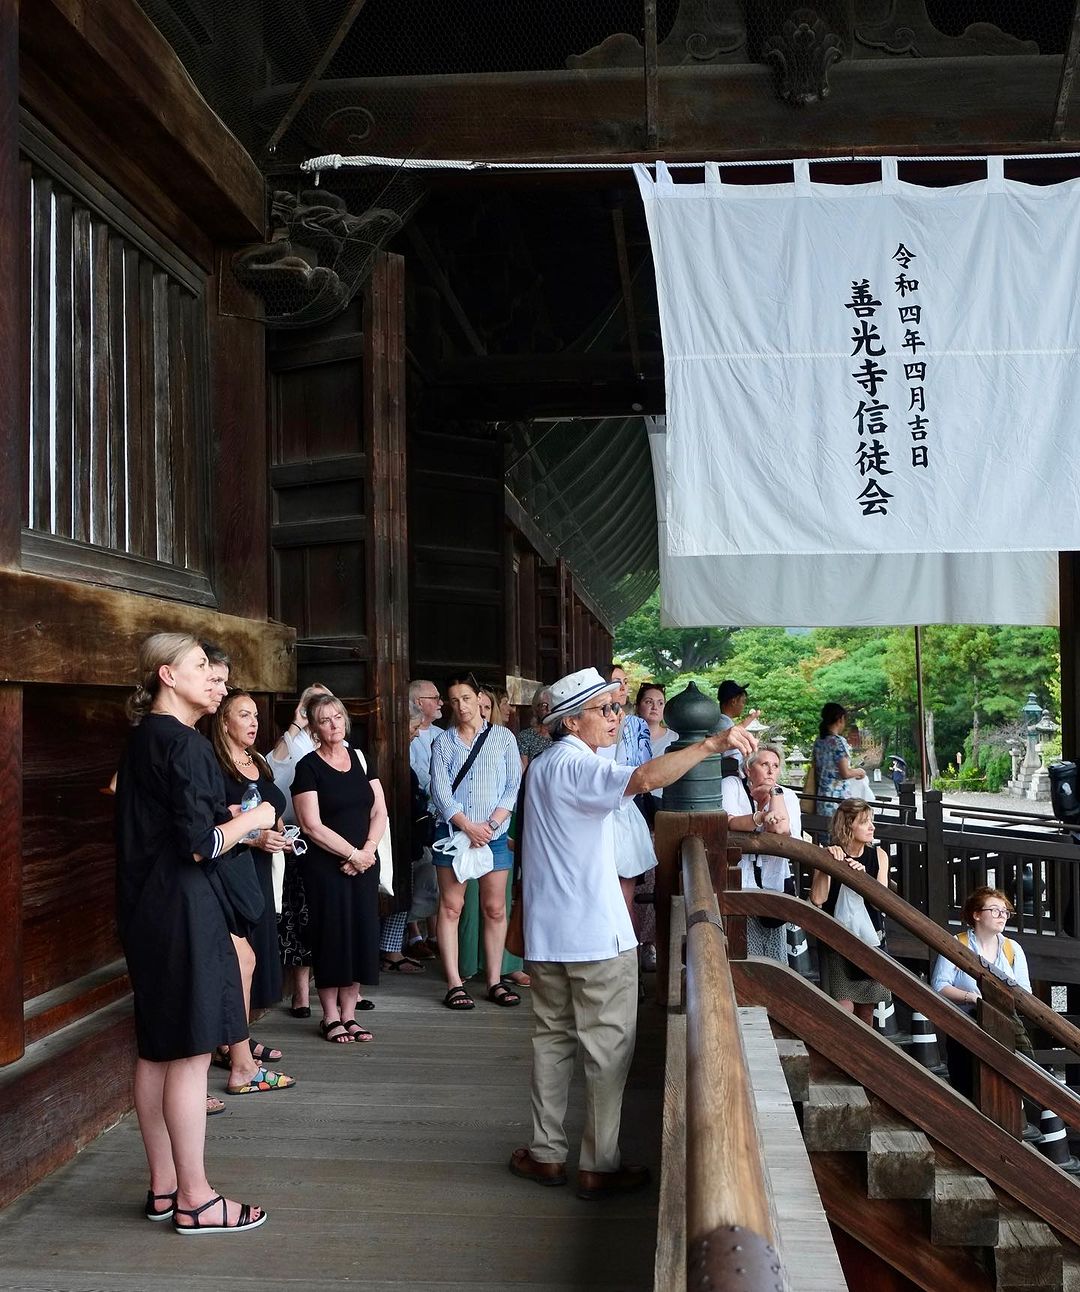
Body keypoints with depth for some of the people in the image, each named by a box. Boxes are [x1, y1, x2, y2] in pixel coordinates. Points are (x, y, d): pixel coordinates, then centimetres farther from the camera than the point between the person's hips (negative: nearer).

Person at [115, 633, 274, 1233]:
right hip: (182, 908, -10)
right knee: (191, 1052, -2)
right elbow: (200, 844, -21)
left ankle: (163, 1185, 25)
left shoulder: (143, 738, 13)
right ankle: (194, 1199, 6)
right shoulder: (181, 742, -17)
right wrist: (252, 819, -6)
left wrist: (232, 820, 16)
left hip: (146, 907, 10)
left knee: (156, 1049, 14)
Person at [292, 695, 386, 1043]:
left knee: (361, 935, 5)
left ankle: (349, 1015, 15)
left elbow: (379, 810, 6)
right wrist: (352, 853, -12)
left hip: (364, 863, 5)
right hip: (326, 866, -5)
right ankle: (330, 1018, 11)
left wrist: (368, 850, -8)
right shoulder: (308, 767, -6)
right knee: (332, 936, -1)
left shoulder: (360, 759, 9)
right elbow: (312, 825, -13)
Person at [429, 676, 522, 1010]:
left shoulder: (503, 737, 5)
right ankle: (454, 984, 3)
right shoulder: (443, 742, 6)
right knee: (451, 907, -1)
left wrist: (490, 824, -10)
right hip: (453, 830, 0)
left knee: (495, 908, 2)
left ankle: (495, 980, 10)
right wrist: (468, 827, -14)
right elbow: (440, 791, -3)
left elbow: (513, 787, 2)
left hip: (493, 833, 0)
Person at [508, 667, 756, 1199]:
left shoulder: (540, 767, 13)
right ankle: (599, 1166, 7)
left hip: (547, 936, 9)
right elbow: (643, 779, -35)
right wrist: (710, 745, -40)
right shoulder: (577, 767, -16)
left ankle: (547, 1152, 21)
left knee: (552, 1039, 16)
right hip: (598, 936, -9)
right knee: (608, 1051, 2)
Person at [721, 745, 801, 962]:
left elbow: (782, 830, -10)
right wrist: (760, 818, -32)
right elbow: (729, 822, -16)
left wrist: (774, 791, -5)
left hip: (774, 881, 3)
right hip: (740, 878, -3)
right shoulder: (731, 785, 2)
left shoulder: (787, 796, 10)